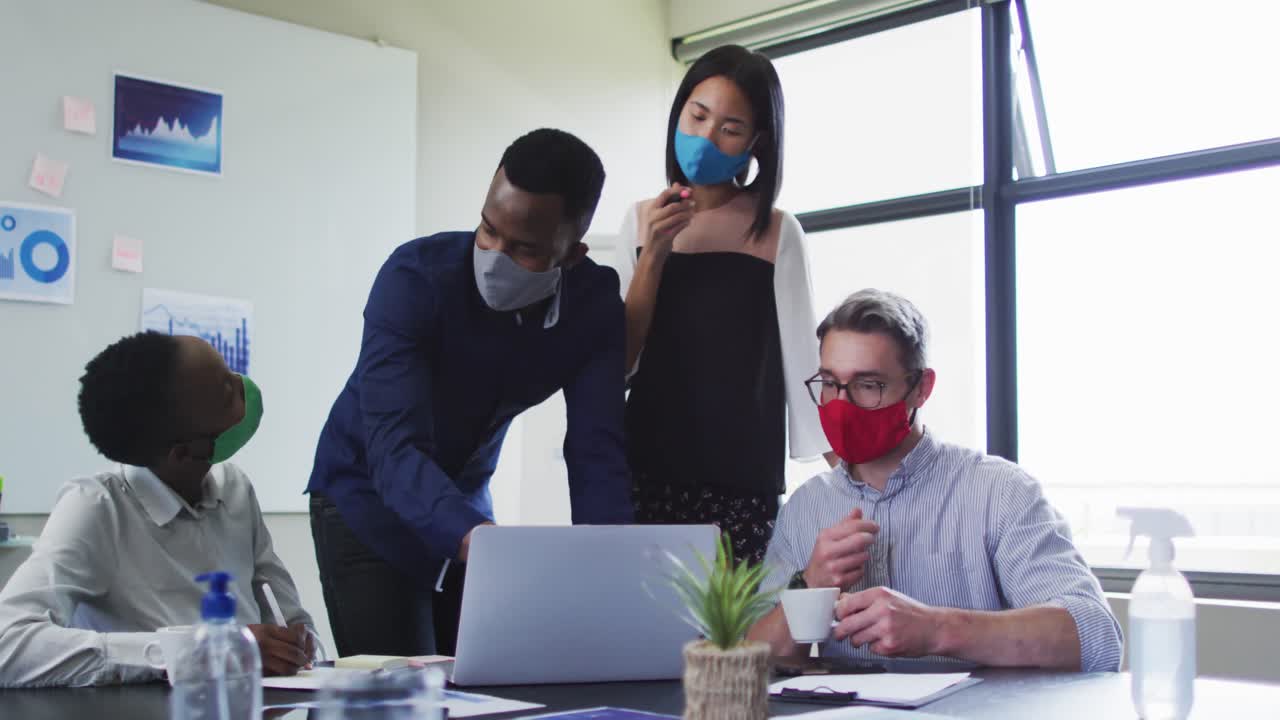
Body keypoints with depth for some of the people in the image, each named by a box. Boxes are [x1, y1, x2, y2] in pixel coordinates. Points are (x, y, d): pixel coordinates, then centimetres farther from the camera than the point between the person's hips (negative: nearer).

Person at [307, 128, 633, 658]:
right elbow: (393, 448, -38)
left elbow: (594, 452, -19)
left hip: (466, 495, 4)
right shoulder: (416, 276, -29)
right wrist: (473, 535, -56)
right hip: (371, 493, -4)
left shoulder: (596, 305, -16)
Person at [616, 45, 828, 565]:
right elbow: (620, 364, 4)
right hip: (646, 468, 3)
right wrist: (653, 256, -8)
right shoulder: (643, 221, 5)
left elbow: (802, 362, -3)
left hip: (740, 479, -3)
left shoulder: (775, 232, -5)